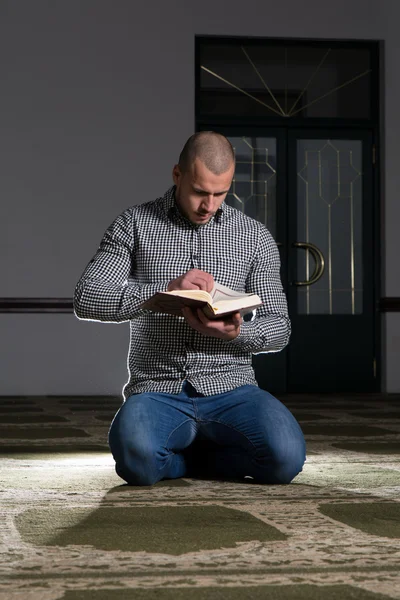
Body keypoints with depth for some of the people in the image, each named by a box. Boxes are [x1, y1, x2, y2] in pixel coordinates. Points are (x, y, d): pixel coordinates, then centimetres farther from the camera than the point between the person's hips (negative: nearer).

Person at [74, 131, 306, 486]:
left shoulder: (255, 237, 10)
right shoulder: (134, 225, 6)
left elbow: (278, 327, 9)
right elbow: (86, 300, -5)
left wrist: (235, 333, -14)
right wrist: (166, 289, -18)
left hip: (229, 389, 2)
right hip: (157, 390, -2)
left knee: (285, 457, -30)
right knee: (137, 460, -36)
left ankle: (182, 454, 0)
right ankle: (210, 452, -1)